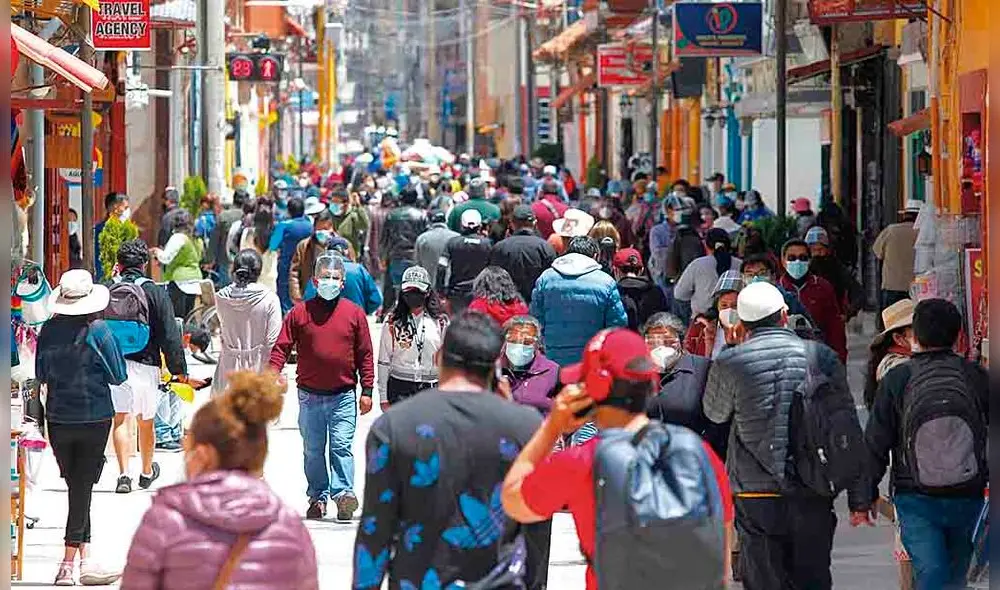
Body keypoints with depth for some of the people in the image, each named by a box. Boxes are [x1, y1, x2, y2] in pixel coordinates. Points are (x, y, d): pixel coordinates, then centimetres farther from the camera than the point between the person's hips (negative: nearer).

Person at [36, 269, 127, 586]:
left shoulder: (49, 330, -4)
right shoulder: (98, 330, -13)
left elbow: (41, 374, 6)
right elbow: (118, 375, -6)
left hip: (58, 418, 3)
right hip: (94, 418, -3)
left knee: (76, 486, 12)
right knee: (83, 487, 2)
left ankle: (85, 558, 10)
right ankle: (69, 562, -1)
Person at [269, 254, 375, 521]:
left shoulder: (354, 314, 3)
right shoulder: (299, 313, 2)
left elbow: (365, 355, 5)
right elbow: (281, 347, 1)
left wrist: (367, 390, 1)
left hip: (343, 396, -1)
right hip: (310, 396, 1)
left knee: (341, 446, -11)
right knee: (313, 450, 8)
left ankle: (343, 492, -17)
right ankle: (318, 497, 16)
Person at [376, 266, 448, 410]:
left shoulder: (440, 322, 4)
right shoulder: (393, 323, 2)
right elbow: (383, 362, 5)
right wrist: (384, 398, 2)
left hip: (431, 388, 1)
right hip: (400, 388, -1)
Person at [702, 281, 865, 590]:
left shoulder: (728, 363, -5)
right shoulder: (822, 357, -1)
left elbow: (715, 413, 16)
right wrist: (858, 496, 8)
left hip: (756, 497, -1)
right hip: (812, 495, 1)